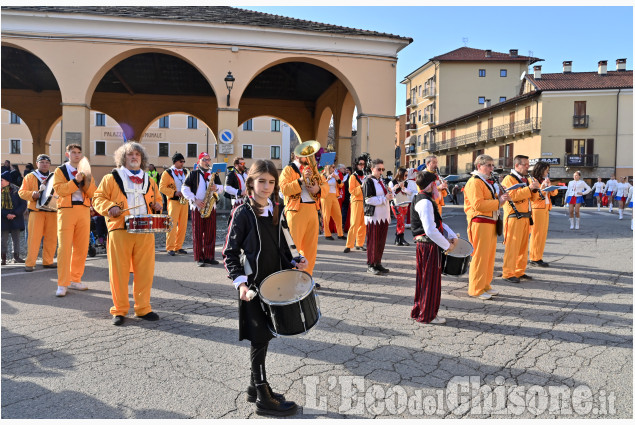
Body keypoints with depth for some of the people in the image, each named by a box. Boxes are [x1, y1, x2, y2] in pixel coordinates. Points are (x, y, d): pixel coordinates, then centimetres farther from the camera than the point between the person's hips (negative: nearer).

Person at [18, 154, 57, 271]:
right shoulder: (30, 177, 10)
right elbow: (22, 192, 4)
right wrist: (32, 194, -15)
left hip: (52, 211, 3)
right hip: (36, 210, -3)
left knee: (51, 238, 3)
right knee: (34, 237, -6)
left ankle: (48, 261, 13)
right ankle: (30, 263, -2)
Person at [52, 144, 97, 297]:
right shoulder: (60, 171, 7)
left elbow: (93, 194, 7)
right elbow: (59, 189, -9)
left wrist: (86, 182, -9)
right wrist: (75, 180, -16)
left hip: (84, 211, 4)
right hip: (66, 210, -4)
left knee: (82, 248, 5)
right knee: (64, 247, -7)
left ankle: (75, 280, 17)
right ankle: (62, 284, -2)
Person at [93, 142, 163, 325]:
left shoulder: (149, 181, 19)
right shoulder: (111, 178, 8)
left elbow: (157, 199, 28)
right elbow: (98, 198, 5)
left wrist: (157, 206, 5)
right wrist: (109, 207, -14)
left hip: (145, 232, 3)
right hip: (120, 230, -3)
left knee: (145, 270, 4)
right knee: (119, 271, 0)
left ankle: (143, 308, 16)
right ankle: (119, 310, 12)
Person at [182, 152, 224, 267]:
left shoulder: (214, 174, 14)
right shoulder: (193, 174, 1)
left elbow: (221, 188, 17)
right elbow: (184, 188, -2)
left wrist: (216, 188, -7)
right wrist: (194, 200, -13)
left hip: (211, 207, 4)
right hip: (197, 207, -4)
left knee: (210, 233, 4)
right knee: (198, 233, -2)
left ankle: (209, 256, 12)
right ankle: (199, 258, 4)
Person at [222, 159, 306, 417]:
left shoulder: (276, 211, 8)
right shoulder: (243, 213, -10)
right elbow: (230, 253, -9)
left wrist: (293, 264, 0)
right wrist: (240, 282, -20)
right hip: (253, 285, -6)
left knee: (264, 337, 14)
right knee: (260, 339, 0)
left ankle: (255, 387, 30)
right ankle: (263, 398, 11)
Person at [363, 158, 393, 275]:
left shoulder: (381, 181, 17)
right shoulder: (369, 181, -8)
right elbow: (368, 199, -16)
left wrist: (389, 195, 8)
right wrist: (385, 198, -17)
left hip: (383, 216, 8)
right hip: (373, 216, -8)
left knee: (382, 241, 8)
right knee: (373, 241, -3)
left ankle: (378, 263, 17)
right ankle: (371, 264, 6)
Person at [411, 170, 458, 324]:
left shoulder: (425, 200, 14)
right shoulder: (425, 202, -20)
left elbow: (439, 222, 18)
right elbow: (431, 231, -26)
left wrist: (453, 236, 6)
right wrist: (447, 245, -16)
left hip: (424, 244, 10)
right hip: (429, 245, -10)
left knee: (424, 279, 18)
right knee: (431, 280, 1)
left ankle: (418, 311, 30)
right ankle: (427, 315, 13)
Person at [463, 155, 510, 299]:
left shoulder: (489, 181, 22)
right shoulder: (474, 182, -12)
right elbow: (478, 204, -22)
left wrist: (500, 197, 10)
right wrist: (498, 202, -21)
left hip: (490, 222, 10)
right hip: (480, 223, -10)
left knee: (490, 255, 13)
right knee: (479, 256, -7)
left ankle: (485, 286, 24)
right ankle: (476, 289, 0)